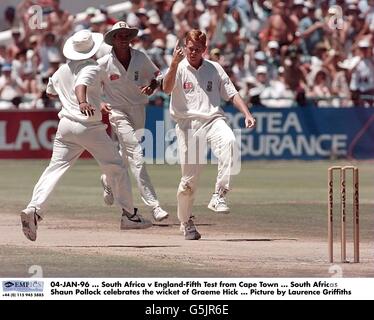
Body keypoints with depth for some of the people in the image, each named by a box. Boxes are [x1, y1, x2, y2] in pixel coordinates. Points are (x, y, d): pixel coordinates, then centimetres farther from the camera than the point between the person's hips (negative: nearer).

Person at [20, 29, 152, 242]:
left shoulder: (62, 70, 13)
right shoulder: (93, 68, -8)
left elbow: (51, 91, 29)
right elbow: (80, 85, -29)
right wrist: (83, 103, -48)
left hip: (66, 125, 5)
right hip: (90, 126, -5)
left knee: (55, 168, -1)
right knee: (117, 168, 10)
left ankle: (34, 209, -23)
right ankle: (129, 215, 15)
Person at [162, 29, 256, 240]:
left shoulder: (215, 69, 14)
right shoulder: (179, 69, 5)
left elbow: (232, 94, 14)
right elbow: (167, 89, -14)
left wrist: (247, 114, 0)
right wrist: (175, 64, -27)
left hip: (213, 120, 1)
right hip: (188, 124, -1)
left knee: (229, 141, -33)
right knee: (190, 177, -4)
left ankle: (219, 196, -31)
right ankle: (186, 222, 19)